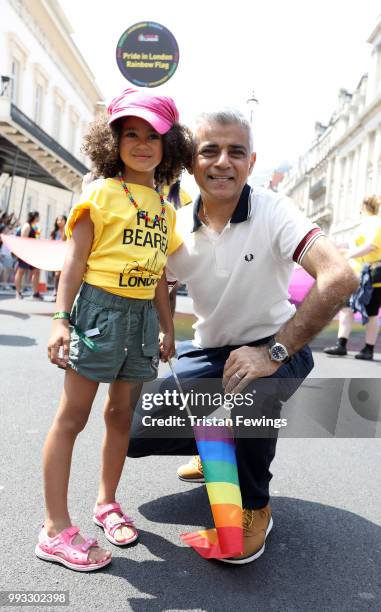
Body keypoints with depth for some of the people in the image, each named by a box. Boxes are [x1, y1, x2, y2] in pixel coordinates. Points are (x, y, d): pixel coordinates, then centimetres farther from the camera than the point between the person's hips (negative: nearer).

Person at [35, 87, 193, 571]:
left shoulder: (166, 208, 15)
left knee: (122, 413, 13)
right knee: (72, 416, -1)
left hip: (142, 315, 6)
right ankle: (56, 529, 8)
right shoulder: (101, 193, -3)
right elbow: (75, 259, -8)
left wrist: (167, 328, 18)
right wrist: (61, 318, -15)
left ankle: (107, 502, 31)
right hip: (100, 306, -6)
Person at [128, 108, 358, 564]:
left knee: (252, 390, -38)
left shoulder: (272, 211, -20)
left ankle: (255, 508, -7)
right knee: (138, 433, -5)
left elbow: (339, 277, -34)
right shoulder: (177, 227, -6)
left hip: (273, 346, -4)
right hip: (207, 352, 5)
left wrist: (274, 353, -35)